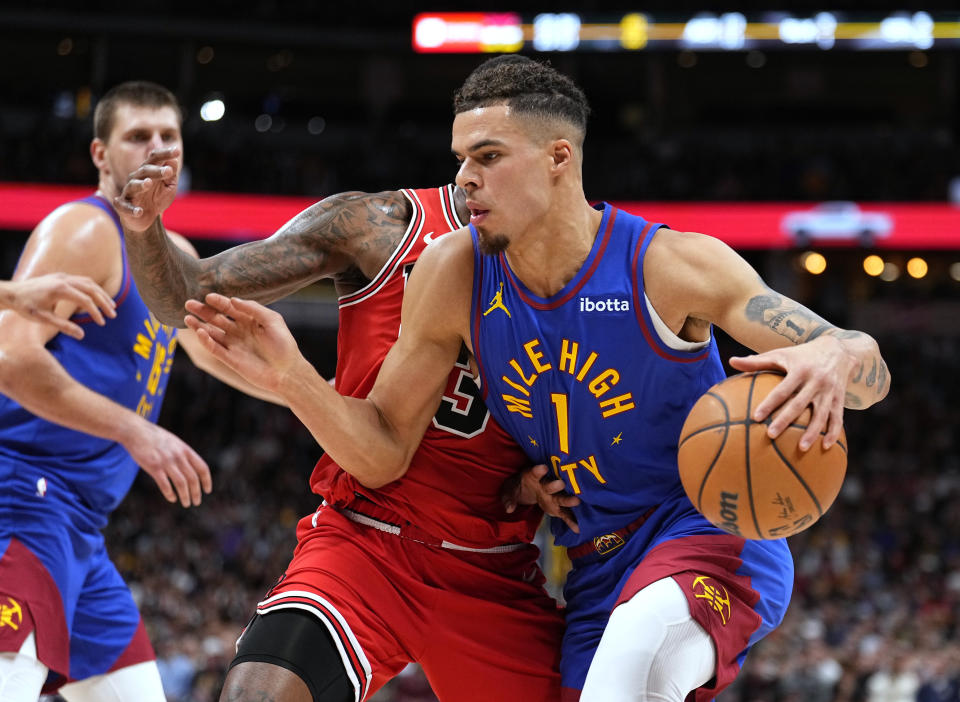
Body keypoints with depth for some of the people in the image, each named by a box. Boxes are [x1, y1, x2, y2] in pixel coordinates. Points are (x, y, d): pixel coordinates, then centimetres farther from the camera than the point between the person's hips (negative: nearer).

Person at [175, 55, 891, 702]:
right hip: (595, 580, 6)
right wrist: (290, 374, -16)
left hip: (715, 540, -5)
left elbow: (871, 367, -16)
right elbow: (383, 451, 0)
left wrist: (833, 362, -41)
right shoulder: (452, 274, -6)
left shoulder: (670, 266, -17)